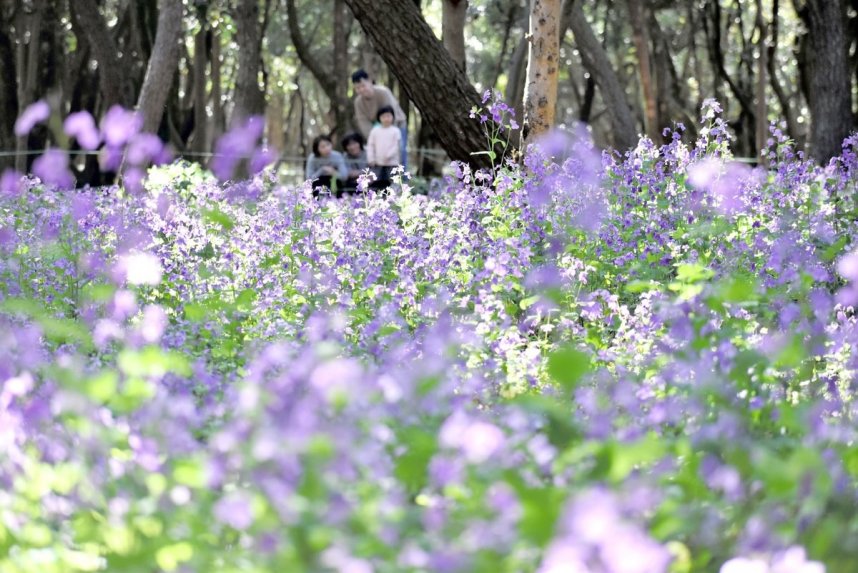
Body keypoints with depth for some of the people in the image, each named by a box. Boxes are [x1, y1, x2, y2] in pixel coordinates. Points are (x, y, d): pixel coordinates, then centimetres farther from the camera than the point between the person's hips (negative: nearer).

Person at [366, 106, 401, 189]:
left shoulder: (395, 131, -2)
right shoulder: (375, 131, 7)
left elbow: (398, 145, -7)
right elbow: (370, 145, 7)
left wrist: (389, 155, -16)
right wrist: (371, 159, -1)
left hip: (392, 163, -3)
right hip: (378, 163, 3)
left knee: (391, 183, -2)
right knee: (378, 182, 7)